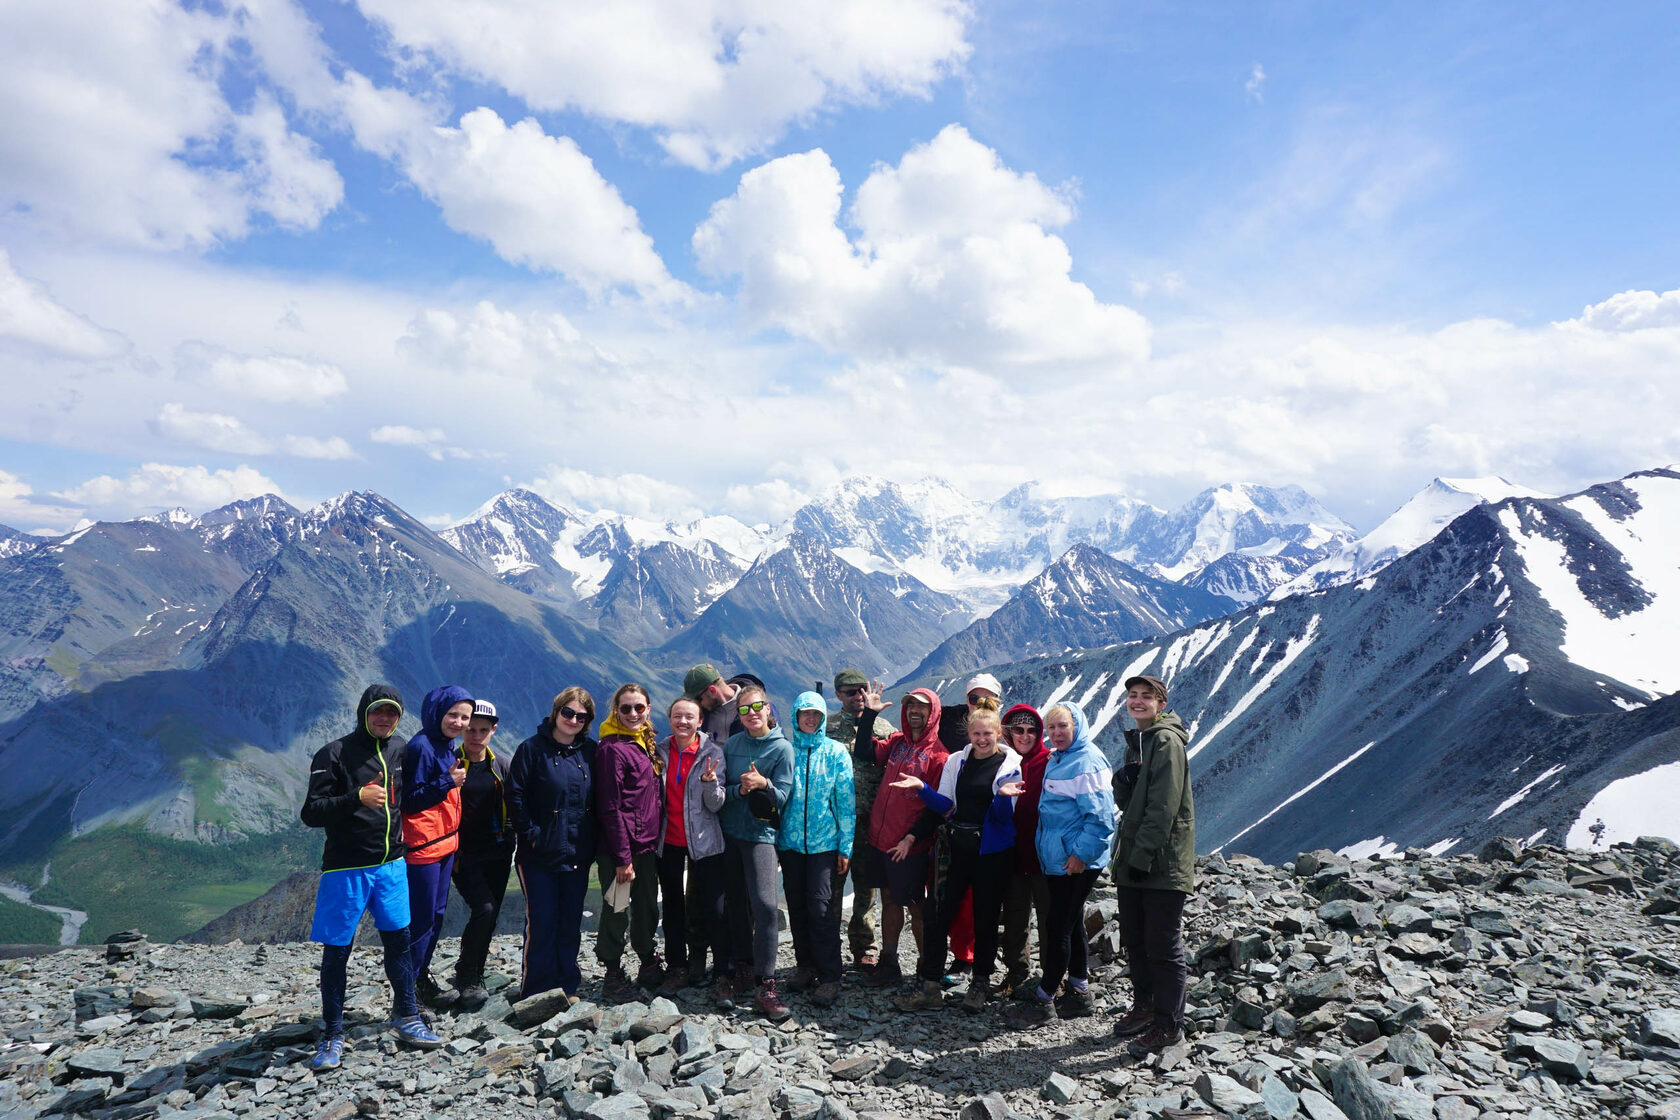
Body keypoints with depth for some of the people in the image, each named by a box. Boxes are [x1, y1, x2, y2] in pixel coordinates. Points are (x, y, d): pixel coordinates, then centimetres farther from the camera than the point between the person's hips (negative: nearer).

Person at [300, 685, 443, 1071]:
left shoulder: (400, 750, 8)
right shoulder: (334, 754, -10)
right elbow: (311, 813, -15)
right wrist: (357, 798, -27)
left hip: (391, 865, 5)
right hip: (346, 868, -5)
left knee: (399, 940, 9)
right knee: (337, 950, 4)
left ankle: (407, 1018, 23)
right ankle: (332, 1035, 16)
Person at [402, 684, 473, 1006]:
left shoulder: (447, 746, 12)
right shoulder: (421, 747, -16)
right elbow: (409, 801, -18)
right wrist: (448, 782, -22)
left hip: (446, 844, 9)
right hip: (423, 846, -9)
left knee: (436, 915, 14)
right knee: (421, 919, -3)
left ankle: (422, 978, 26)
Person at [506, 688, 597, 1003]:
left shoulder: (590, 751, 6)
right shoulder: (533, 749, -6)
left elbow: (599, 799, 12)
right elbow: (515, 797, -7)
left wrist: (593, 842, 6)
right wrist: (530, 835, -12)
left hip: (577, 854, 4)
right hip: (540, 855, -4)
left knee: (571, 923, 12)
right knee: (541, 924, -1)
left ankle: (566, 987, 24)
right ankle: (536, 994, 11)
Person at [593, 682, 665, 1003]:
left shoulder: (648, 743, 10)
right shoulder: (612, 748, -14)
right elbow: (610, 808, -16)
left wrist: (657, 840, 12)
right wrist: (622, 857, -17)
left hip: (647, 844, 8)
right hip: (619, 847, -8)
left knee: (647, 907, 17)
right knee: (616, 911, 4)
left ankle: (649, 966, 32)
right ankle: (613, 976, 17)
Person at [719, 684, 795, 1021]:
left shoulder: (782, 747, -3)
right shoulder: (731, 744, 6)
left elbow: (783, 795, -7)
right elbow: (721, 789, 5)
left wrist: (763, 784, -25)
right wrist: (740, 789, -14)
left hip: (761, 833, -4)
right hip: (730, 831, 4)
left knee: (764, 903, -15)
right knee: (737, 902, 9)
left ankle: (765, 986, -11)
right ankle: (743, 965, 26)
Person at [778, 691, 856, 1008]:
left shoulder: (836, 752, 0)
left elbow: (846, 801, 0)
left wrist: (846, 846, -3)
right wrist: (776, 838, 5)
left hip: (825, 842, -3)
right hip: (791, 841, 3)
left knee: (821, 908, -8)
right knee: (797, 907, 9)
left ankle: (829, 978, 0)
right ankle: (805, 967, 25)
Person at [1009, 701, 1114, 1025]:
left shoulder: (1088, 761, -17)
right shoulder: (1055, 760, 14)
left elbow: (1099, 816, -21)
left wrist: (1082, 854, -21)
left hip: (1076, 861, -10)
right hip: (1056, 858, 10)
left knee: (1058, 926, -3)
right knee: (1072, 924, 16)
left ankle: (1044, 999, 7)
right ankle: (1079, 992, 27)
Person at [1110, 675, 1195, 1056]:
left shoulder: (1166, 741, -12)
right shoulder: (1136, 741, 15)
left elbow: (1164, 806, -18)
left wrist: (1143, 853, -21)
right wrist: (1122, 783, -7)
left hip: (1163, 862, -9)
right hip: (1133, 860, 9)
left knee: (1163, 946, -1)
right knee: (1134, 939, 16)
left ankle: (1168, 1025, 9)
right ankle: (1144, 1006, 32)